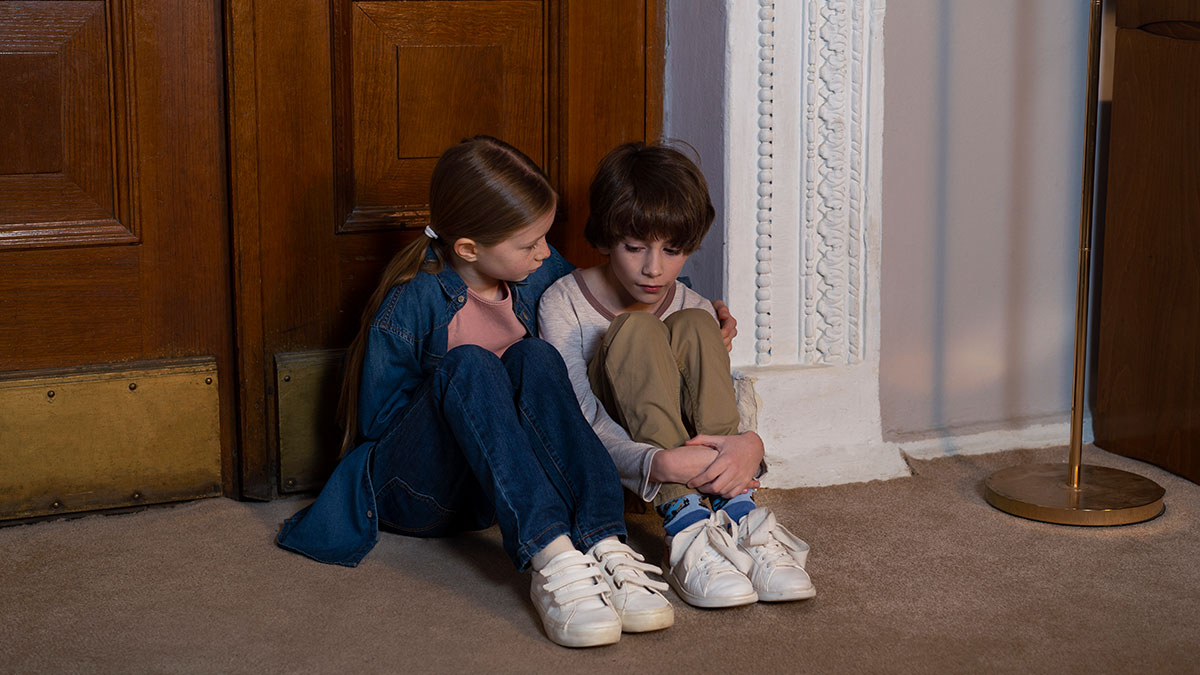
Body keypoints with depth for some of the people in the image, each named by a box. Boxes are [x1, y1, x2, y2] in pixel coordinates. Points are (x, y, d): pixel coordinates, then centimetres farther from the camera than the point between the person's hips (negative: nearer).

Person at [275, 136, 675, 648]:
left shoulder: (540, 273, 2)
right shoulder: (412, 303, -15)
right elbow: (376, 419, -10)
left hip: (498, 485, 4)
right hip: (413, 490, -4)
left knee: (535, 357, -24)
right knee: (468, 363, -32)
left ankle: (604, 544, -42)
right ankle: (549, 556, -51)